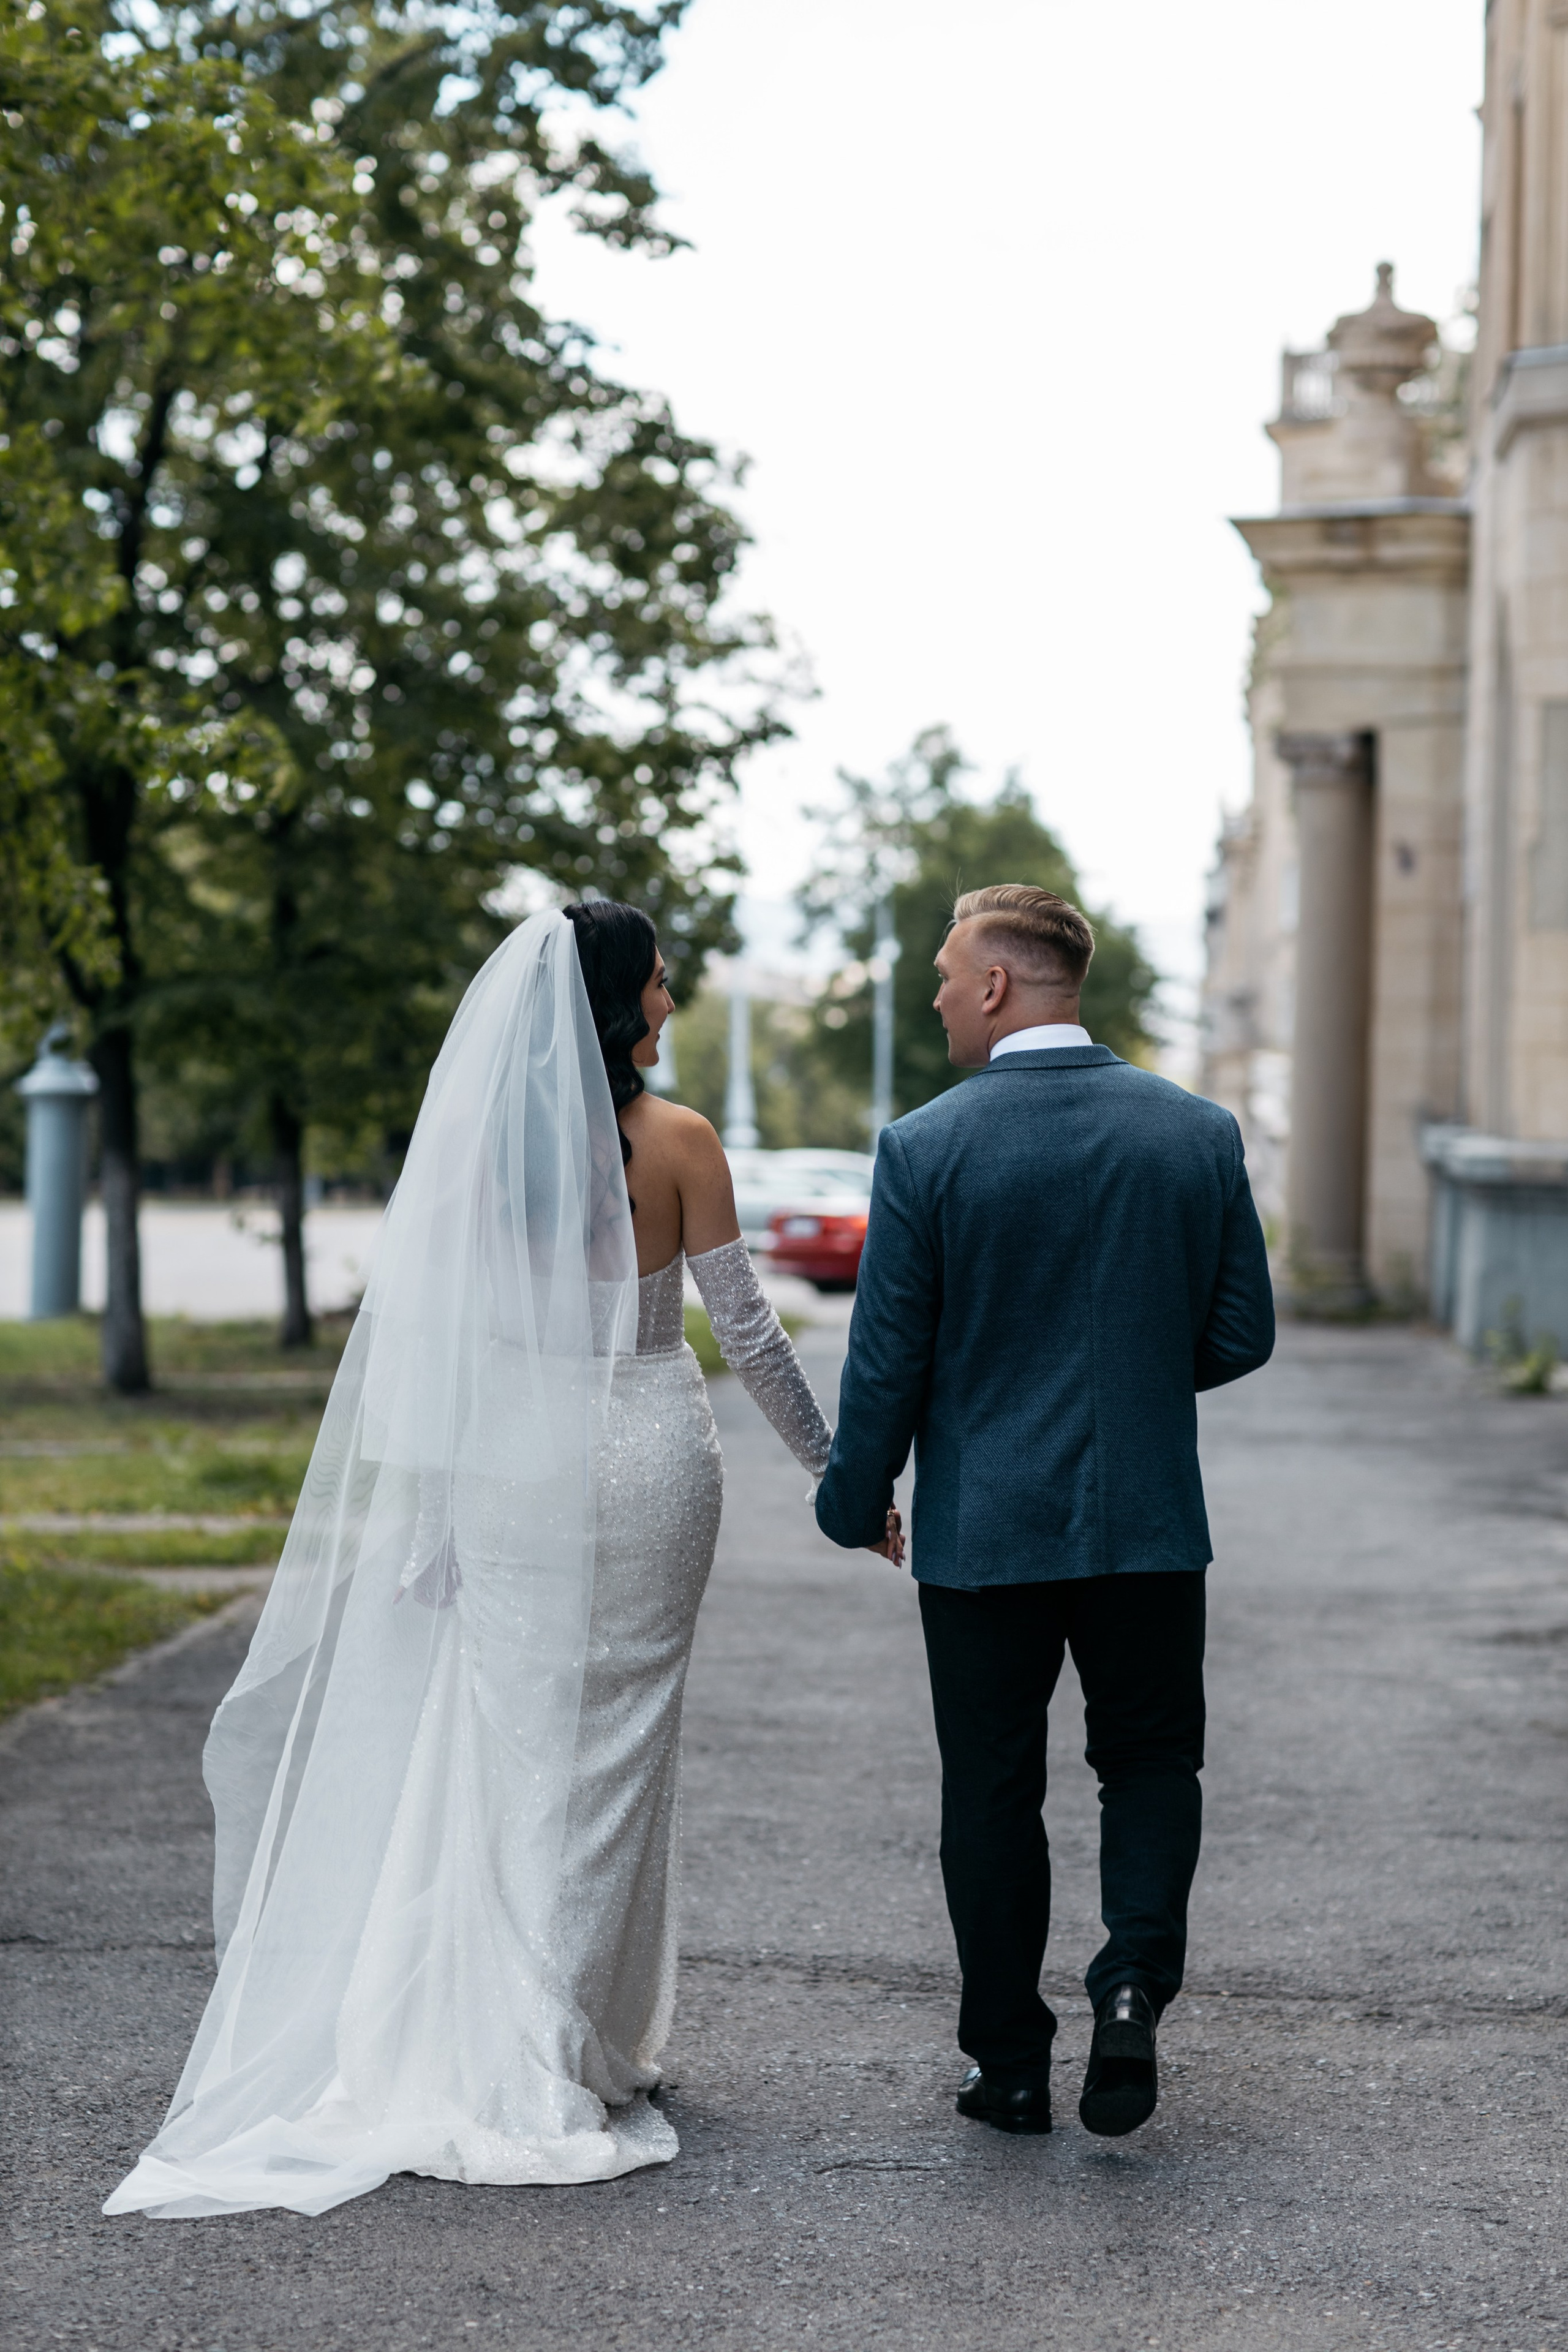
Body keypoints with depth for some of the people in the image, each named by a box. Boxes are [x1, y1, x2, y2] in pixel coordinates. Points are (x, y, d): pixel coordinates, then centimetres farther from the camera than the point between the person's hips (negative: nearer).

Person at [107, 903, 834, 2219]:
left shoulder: (481, 1138, 1)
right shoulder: (675, 1144, -8)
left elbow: (428, 1328, 3)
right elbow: (746, 1327, -4)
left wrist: (436, 1496, 12)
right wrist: (830, 1463, 7)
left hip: (513, 1467, 3)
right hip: (646, 1457, -3)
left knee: (513, 1741, 9)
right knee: (612, 1745, 4)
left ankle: (491, 2041, 13)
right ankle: (584, 2054, 8)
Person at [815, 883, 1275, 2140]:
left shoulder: (925, 1147, -11)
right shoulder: (1200, 1132, -3)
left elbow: (887, 1360, -8)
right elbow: (1243, 1335, 2)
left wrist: (855, 1503, 7)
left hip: (984, 1526, -1)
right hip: (1149, 1520, 2)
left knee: (992, 1795, 10)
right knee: (1151, 1761, 17)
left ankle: (1011, 2067, 17)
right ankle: (1134, 1978, -5)